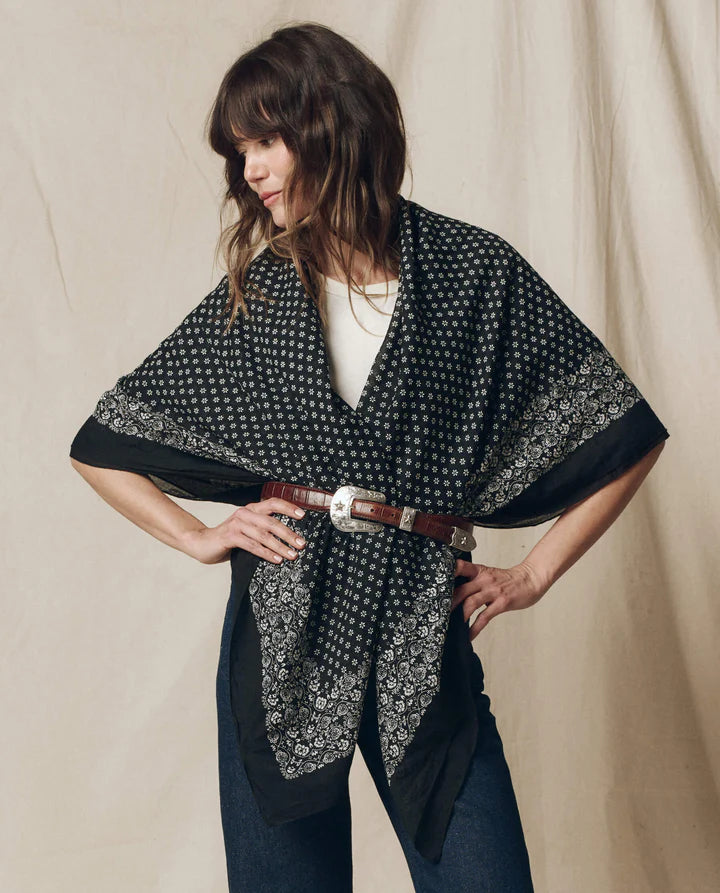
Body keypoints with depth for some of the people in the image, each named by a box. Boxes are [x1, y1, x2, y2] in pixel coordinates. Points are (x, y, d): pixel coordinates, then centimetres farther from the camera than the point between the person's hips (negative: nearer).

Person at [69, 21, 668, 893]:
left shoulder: (477, 270, 2)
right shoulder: (250, 295, 8)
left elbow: (628, 436, 5)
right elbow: (101, 446, 16)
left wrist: (532, 575, 3)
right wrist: (200, 537, 5)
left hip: (422, 640, -1)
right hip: (281, 633, 1)